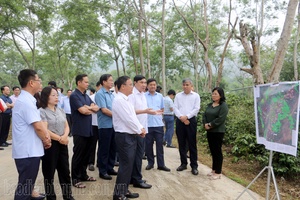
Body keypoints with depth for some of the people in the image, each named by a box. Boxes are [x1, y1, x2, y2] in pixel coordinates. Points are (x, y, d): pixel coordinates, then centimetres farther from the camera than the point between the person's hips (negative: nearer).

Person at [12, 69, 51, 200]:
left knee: (27, 183, 22)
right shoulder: (26, 101, -21)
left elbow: (39, 122, 12)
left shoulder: (27, 99, 12)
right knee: (25, 185, 3)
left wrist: (46, 136, 0)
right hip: (28, 152, -10)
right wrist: (46, 140, -5)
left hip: (28, 150, 10)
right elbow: (38, 127, -22)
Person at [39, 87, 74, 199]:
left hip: (62, 144, 6)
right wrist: (59, 138, -17)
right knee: (49, 173, 7)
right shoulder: (42, 112, -8)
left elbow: (67, 126, 9)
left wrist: (65, 137, -11)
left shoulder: (60, 110, 12)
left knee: (65, 171, 12)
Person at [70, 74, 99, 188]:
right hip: (79, 131, -8)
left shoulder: (86, 96, 14)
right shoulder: (74, 96, -11)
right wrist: (91, 108, -1)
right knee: (78, 155, 0)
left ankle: (83, 175, 27)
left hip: (88, 130, 8)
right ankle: (75, 179, 11)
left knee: (86, 154, 14)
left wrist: (89, 107, -10)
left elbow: (97, 108, 8)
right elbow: (83, 111, -20)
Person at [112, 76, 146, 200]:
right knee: (125, 165, -3)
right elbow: (128, 119, -20)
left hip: (130, 136, 10)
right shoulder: (119, 100, -17)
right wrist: (139, 131, -8)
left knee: (129, 164, 16)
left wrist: (141, 128, 3)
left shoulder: (125, 100, 14)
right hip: (124, 137, -10)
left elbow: (133, 117, 16)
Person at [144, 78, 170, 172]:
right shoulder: (143, 96, -1)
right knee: (148, 144, 7)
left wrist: (159, 113, 5)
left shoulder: (160, 96, 10)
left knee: (159, 144, 4)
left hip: (159, 124, 2)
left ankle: (161, 164, 11)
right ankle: (150, 163, 21)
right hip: (147, 124, -2)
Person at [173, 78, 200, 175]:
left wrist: (186, 116, -14)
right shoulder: (178, 95, 10)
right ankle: (183, 163, 19)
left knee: (192, 144, -1)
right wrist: (181, 117, -12)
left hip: (191, 120, -3)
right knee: (181, 143, 8)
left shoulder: (196, 96, 3)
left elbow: (196, 109, -5)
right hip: (180, 121, 3)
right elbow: (175, 108, 2)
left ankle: (194, 166, 6)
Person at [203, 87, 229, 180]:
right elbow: (204, 115, 9)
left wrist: (210, 125, -15)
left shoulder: (223, 106, -9)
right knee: (212, 151, 13)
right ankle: (214, 169, 25)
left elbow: (220, 119, -18)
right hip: (209, 131, 7)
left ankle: (218, 172, 9)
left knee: (217, 151, 0)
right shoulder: (210, 105, 14)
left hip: (218, 131, -7)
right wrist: (205, 124, -8)